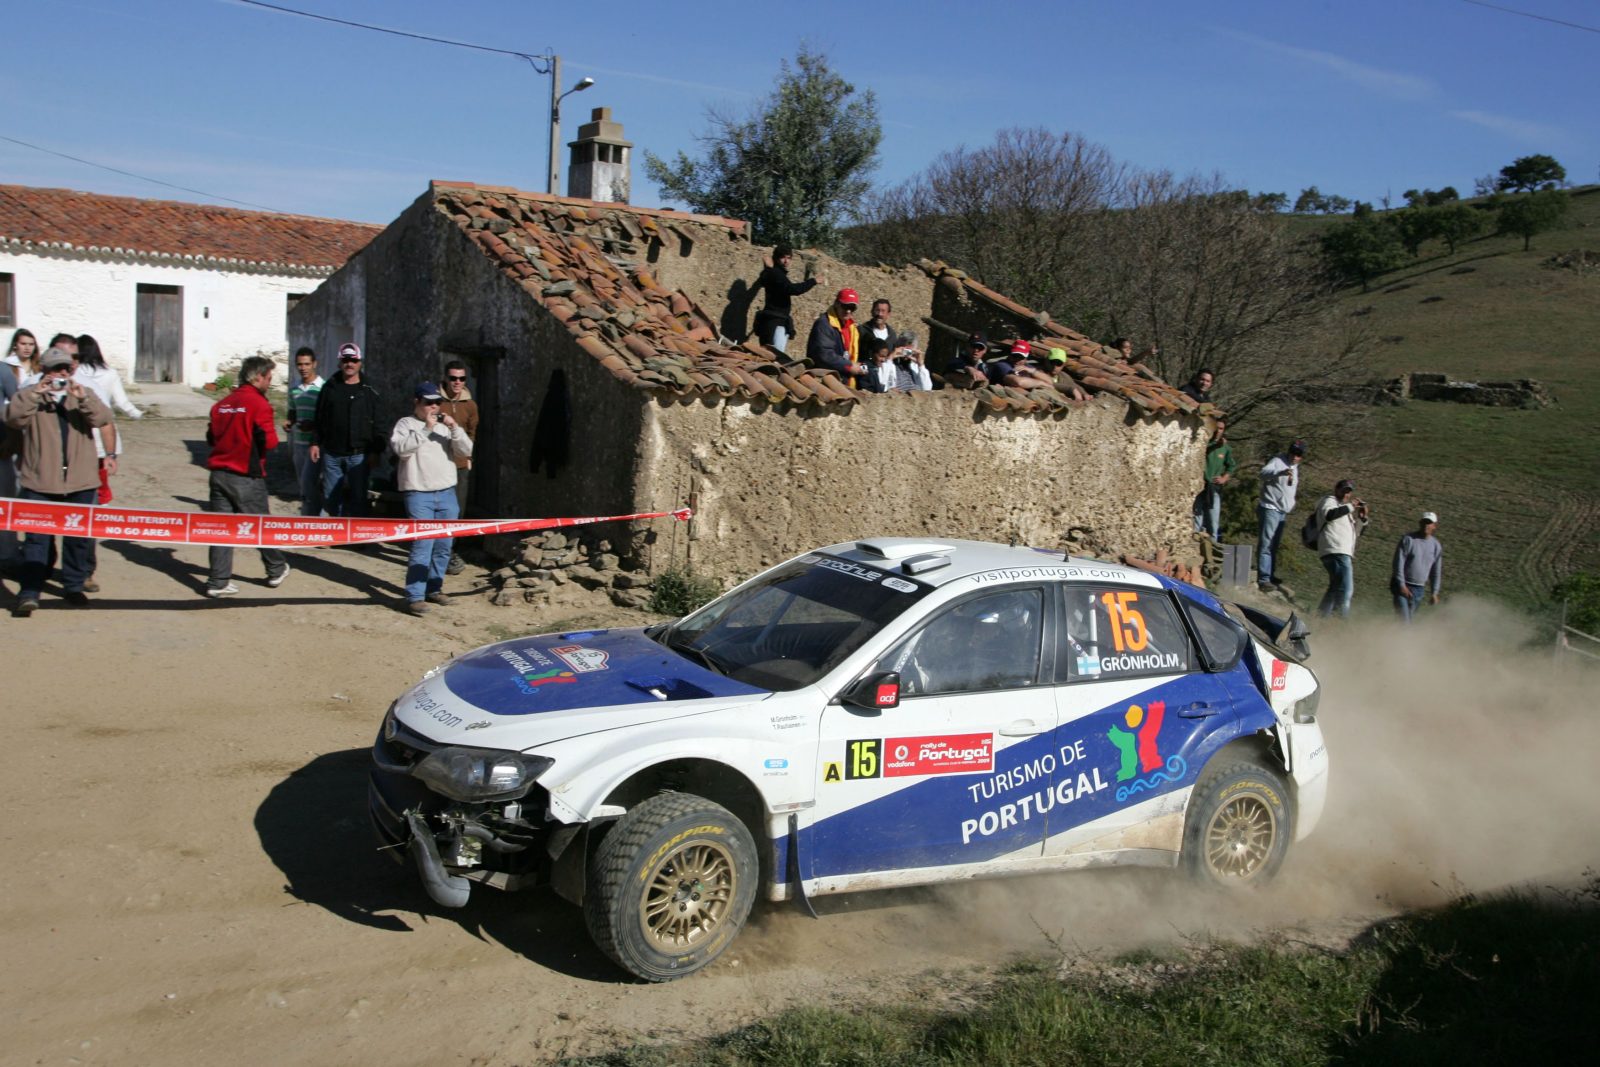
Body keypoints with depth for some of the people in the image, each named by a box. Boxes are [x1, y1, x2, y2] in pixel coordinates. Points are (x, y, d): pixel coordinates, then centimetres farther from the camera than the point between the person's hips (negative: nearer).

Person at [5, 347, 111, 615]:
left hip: (80, 482, 2)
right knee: (37, 538, -5)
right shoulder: (31, 396, 5)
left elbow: (102, 418, -9)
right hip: (40, 482, -2)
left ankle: (74, 587, 23)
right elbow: (13, 417, -13)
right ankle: (29, 593, -5)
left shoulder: (84, 395, 10)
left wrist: (82, 398, -27)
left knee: (79, 537, 10)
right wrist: (34, 393, -26)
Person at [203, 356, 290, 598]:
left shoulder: (222, 404, 8)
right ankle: (276, 570, 27)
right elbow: (270, 442, -15)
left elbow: (211, 437, 13)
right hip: (247, 477, -5)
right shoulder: (259, 404, -11)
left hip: (219, 473, 5)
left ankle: (218, 581, 3)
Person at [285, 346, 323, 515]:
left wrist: (314, 425, -22)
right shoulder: (294, 388, 9)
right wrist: (288, 421, 2)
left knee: (308, 482, -13)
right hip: (298, 442, 6)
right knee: (302, 484, 12)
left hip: (316, 443, -6)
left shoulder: (323, 388, -10)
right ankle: (308, 513, 23)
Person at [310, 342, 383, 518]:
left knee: (358, 497, -2)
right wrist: (315, 443, 5)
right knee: (331, 497, 7)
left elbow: (377, 424, 0)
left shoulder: (369, 392, 2)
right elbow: (319, 419, 12)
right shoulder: (329, 388, 9)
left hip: (359, 455, -3)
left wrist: (375, 451, -6)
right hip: (331, 453, 3)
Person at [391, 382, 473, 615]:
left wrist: (455, 429, -10)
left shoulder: (446, 425, 14)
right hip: (418, 494, -5)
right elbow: (400, 448, -16)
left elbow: (466, 451, 4)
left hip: (447, 493, 5)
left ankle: (433, 589, 23)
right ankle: (415, 596, -10)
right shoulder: (406, 424, 2)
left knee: (443, 546, 9)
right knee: (422, 546, -12)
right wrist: (425, 429, -18)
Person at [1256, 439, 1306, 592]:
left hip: (1282, 512, 9)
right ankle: (1263, 579, -17)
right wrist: (1280, 472, -45)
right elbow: (1263, 473, -29)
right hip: (1270, 509, -9)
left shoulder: (1295, 469, 18)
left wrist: (1291, 504, 19)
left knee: (1274, 546, 16)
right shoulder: (1278, 461, -9)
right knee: (1266, 544, -13)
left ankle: (1270, 575, 25)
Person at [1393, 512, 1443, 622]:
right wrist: (1402, 585, -15)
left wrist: (1434, 592, 10)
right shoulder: (1408, 539, -9)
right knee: (1403, 619, -14)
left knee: (1410, 619, 8)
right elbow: (1399, 563, -11)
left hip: (1419, 589, 4)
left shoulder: (1436, 546, 5)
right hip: (1402, 586, -4)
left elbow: (1436, 571, 13)